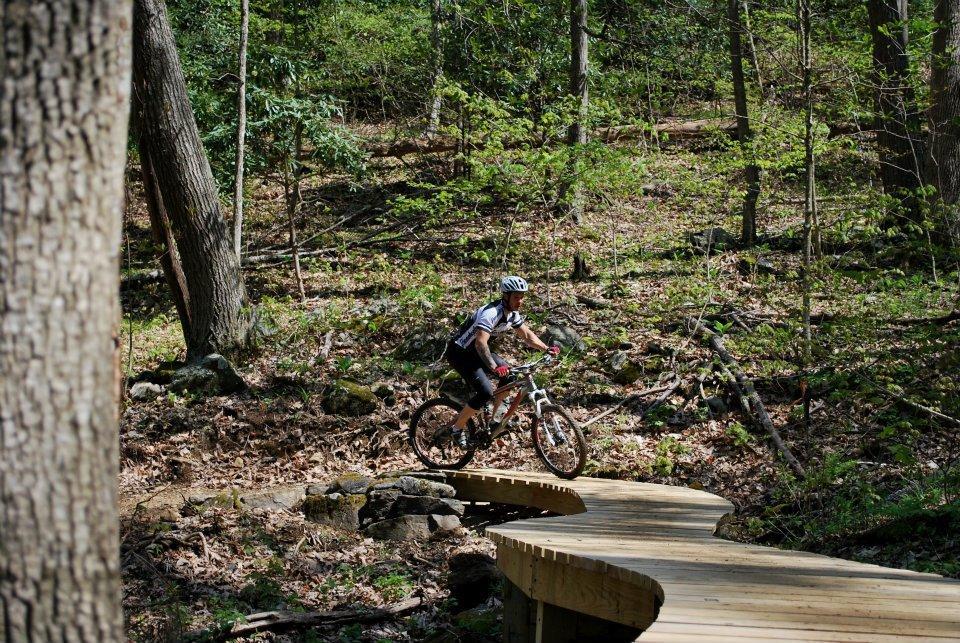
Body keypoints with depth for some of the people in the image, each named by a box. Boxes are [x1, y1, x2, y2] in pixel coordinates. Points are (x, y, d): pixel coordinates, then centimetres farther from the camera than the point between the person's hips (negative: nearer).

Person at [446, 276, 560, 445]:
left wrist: (547, 349, -4)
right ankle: (458, 428, -5)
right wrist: (494, 367, -52)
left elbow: (527, 335, 10)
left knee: (509, 375, 0)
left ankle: (497, 415, 20)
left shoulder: (513, 314, -3)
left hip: (475, 352, 9)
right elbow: (480, 343, -42)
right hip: (459, 353, -9)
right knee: (486, 392, -20)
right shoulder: (491, 313, -31)